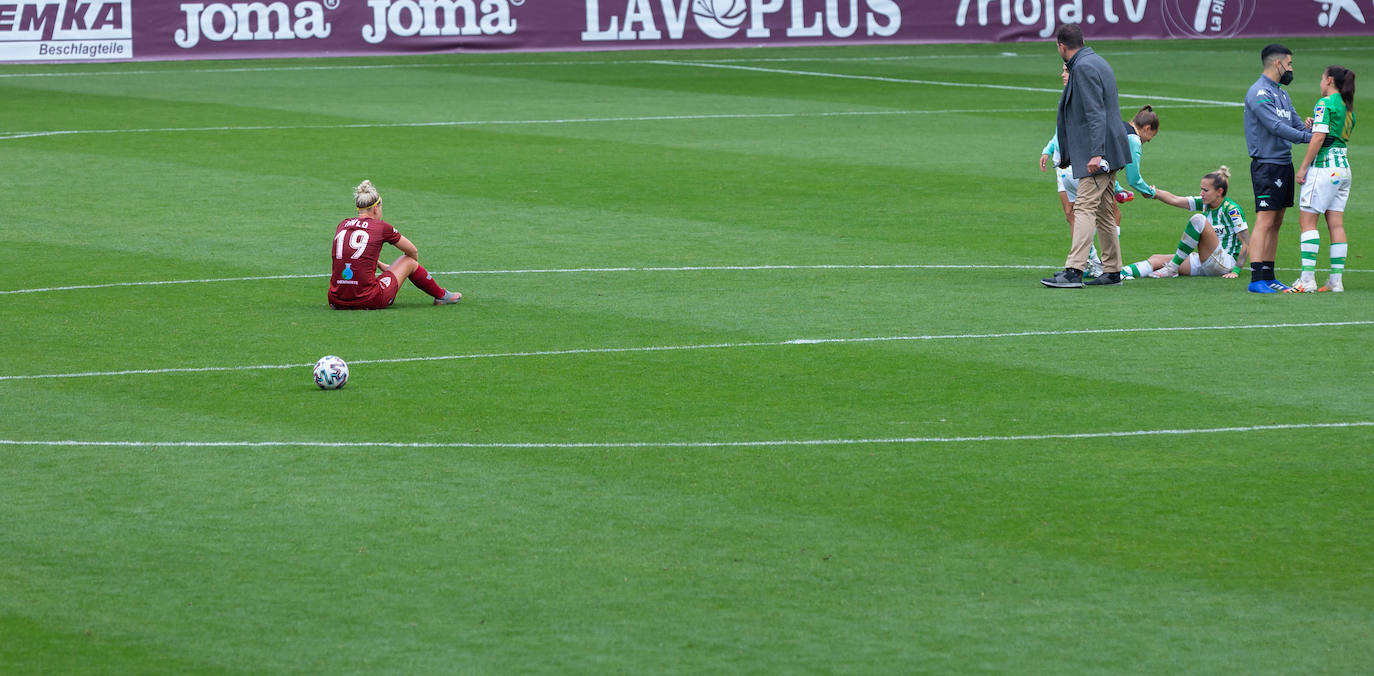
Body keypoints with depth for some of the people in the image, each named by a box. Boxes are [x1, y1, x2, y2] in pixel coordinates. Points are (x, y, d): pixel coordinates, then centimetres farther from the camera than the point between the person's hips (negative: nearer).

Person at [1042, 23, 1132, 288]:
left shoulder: (1083, 68, -14)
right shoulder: (1098, 62, 18)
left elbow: (1095, 113, -22)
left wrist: (1096, 153, -28)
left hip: (1096, 155, -10)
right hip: (1108, 154, 10)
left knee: (1084, 209, -16)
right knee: (1104, 212, 13)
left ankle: (1074, 271, -23)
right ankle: (1112, 271, 17)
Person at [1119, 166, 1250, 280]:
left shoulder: (1231, 209, -12)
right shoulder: (1204, 203, 8)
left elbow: (1246, 243, -15)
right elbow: (1175, 200, -1)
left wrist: (1236, 271, -23)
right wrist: (1155, 193, -20)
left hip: (1225, 264, -8)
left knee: (1198, 219, -26)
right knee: (1157, 259, -6)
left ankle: (1172, 268, -21)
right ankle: (1123, 272, -31)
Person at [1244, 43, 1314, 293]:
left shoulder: (1282, 94, 18)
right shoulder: (1259, 93, -12)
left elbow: (1295, 124, 19)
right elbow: (1276, 127, -21)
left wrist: (1306, 126, -4)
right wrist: (1308, 137, -23)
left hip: (1284, 165, 9)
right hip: (1267, 165, -9)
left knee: (1276, 223, 10)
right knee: (1265, 221, -13)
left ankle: (1268, 277, 14)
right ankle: (1256, 279, -16)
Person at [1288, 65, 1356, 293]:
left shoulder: (1325, 103, -10)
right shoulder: (1347, 107, 15)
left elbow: (1319, 137, -16)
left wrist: (1303, 167, -14)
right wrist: (1313, 126, 17)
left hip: (1325, 166, -8)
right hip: (1344, 167, 8)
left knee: (1307, 221, -6)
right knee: (1336, 224, 7)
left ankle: (1308, 279, -12)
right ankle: (1336, 280, 5)